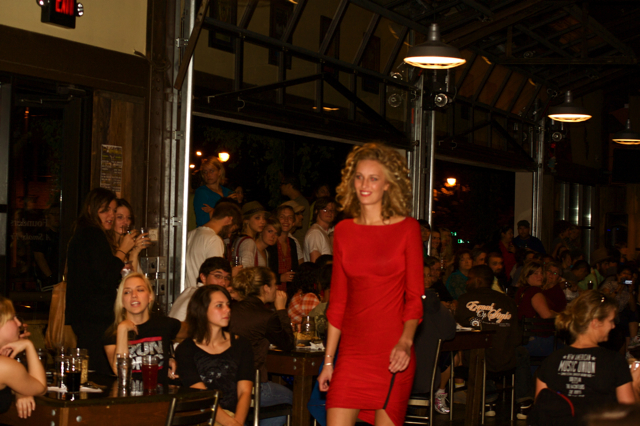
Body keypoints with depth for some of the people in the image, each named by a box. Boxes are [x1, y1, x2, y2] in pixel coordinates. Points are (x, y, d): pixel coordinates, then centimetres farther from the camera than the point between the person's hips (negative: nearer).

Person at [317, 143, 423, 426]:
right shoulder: (343, 231, 9)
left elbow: (414, 297, -2)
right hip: (353, 349, 3)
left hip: (392, 352, -3)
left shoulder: (407, 228, 0)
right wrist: (328, 360, 10)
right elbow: (337, 301, 12)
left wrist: (405, 341, -20)